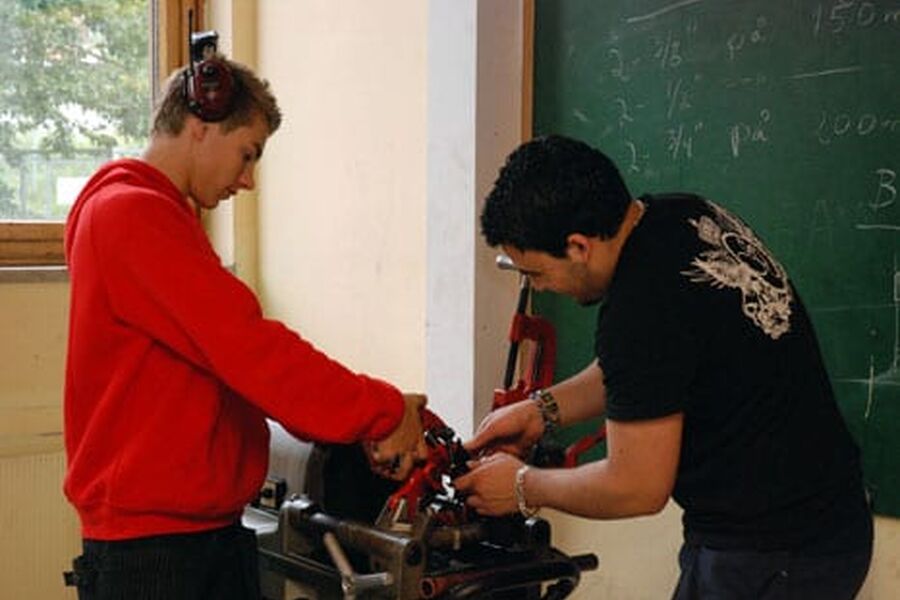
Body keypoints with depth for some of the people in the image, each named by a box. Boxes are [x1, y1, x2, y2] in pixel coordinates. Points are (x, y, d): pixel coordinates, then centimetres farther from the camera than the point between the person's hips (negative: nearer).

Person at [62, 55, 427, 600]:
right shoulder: (130, 213, -15)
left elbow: (233, 356, 13)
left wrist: (363, 427, 3)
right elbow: (248, 350, -21)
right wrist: (382, 413, -13)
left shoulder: (170, 220, 17)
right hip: (149, 538, -9)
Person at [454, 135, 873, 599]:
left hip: (767, 562, -9)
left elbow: (638, 488, -17)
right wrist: (542, 410, 11)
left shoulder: (643, 311, -27)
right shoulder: (688, 215, 0)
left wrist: (523, 488, -2)